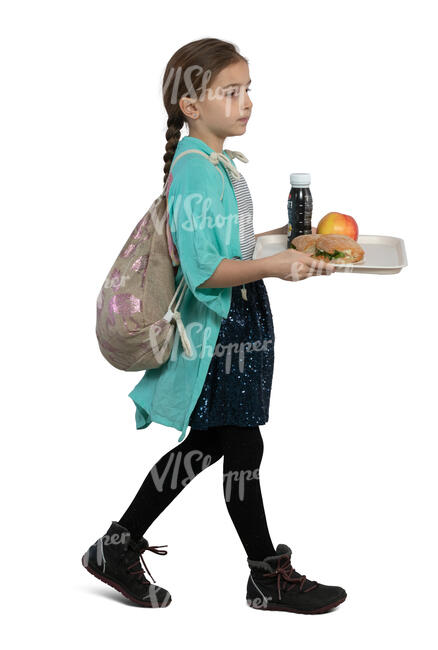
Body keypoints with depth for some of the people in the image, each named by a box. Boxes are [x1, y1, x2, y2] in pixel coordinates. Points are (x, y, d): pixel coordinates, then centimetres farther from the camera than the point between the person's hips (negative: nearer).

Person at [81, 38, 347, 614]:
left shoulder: (218, 164, 12)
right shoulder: (195, 172, -19)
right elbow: (204, 270, -26)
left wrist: (280, 240, 20)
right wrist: (273, 266, -35)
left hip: (233, 323, 10)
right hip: (218, 330, -10)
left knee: (204, 445, 15)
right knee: (243, 447, 1)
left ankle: (120, 545, 23)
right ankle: (270, 577, 15)